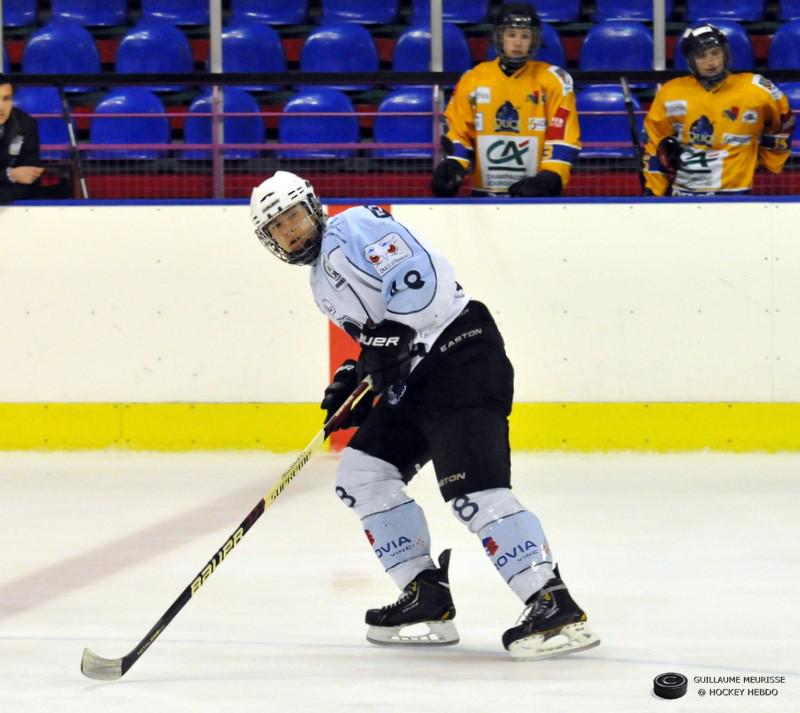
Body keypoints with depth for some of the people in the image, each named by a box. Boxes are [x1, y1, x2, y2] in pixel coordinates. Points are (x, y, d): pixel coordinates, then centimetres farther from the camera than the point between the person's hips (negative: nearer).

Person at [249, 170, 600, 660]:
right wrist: (355, 381, 13)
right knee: (363, 472, 9)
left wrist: (394, 339, -23)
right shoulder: (323, 283, 25)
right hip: (417, 377, 11)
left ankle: (555, 607, -25)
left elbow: (422, 276, -21)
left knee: (473, 489, -21)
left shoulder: (352, 230, -6)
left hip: (462, 353, -11)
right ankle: (427, 599, 9)